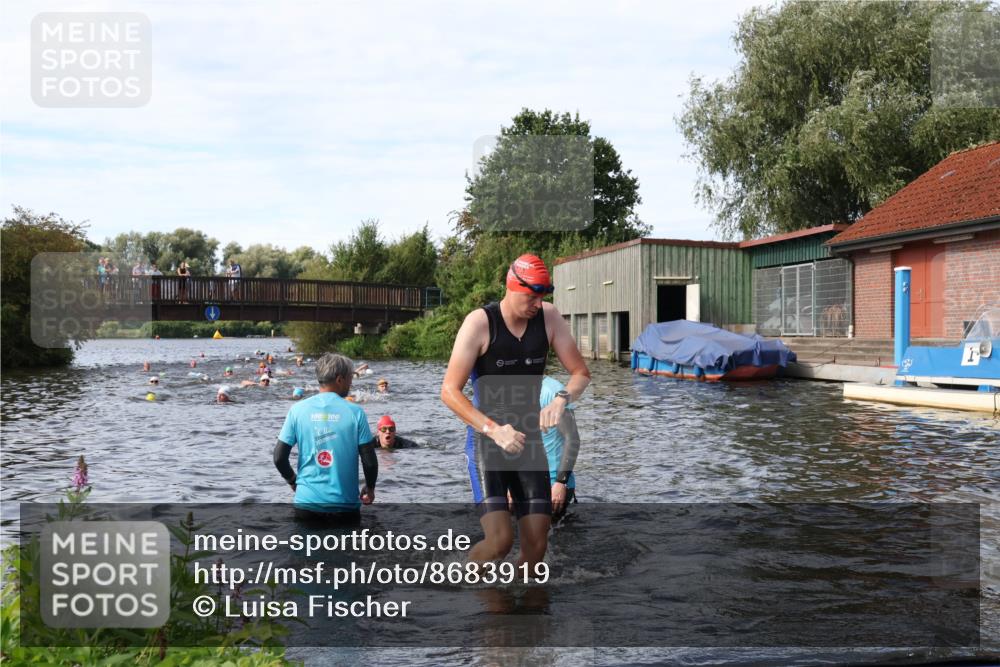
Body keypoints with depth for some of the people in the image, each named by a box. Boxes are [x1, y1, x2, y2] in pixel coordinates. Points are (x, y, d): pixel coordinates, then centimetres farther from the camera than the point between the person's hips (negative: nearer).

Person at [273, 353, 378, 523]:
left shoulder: (298, 410, -2)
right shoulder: (354, 412, -7)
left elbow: (279, 457, -2)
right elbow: (369, 460, -7)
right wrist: (370, 488, 12)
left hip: (307, 502, 2)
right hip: (344, 504, -2)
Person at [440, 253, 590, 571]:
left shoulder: (549, 317, -1)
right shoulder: (479, 322, -13)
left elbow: (581, 373, 5)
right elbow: (449, 391, -15)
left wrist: (561, 399, -18)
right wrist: (493, 429, -28)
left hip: (529, 440, 5)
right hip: (485, 441, -4)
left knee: (536, 546, 1)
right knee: (500, 540, -17)